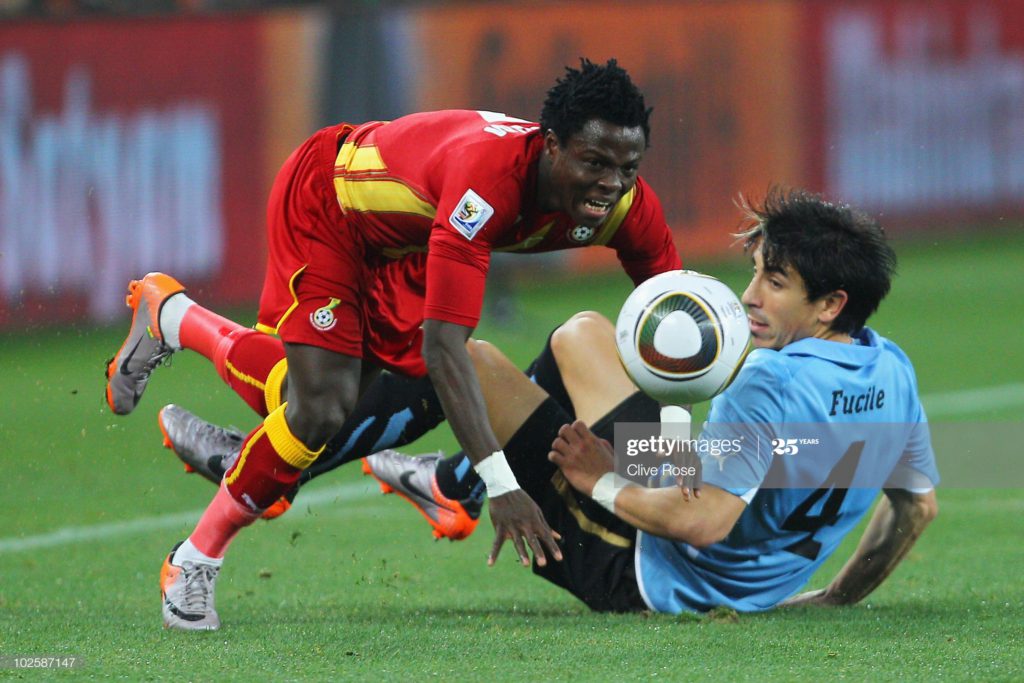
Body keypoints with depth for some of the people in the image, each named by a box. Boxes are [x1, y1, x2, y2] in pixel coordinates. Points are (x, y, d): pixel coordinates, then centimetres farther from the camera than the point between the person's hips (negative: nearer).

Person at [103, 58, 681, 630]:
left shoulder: (626, 202, -26)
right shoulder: (488, 174, -46)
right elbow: (443, 344, -50)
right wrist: (502, 486, -55)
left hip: (402, 244, 7)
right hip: (324, 201, -7)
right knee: (319, 413, -17)